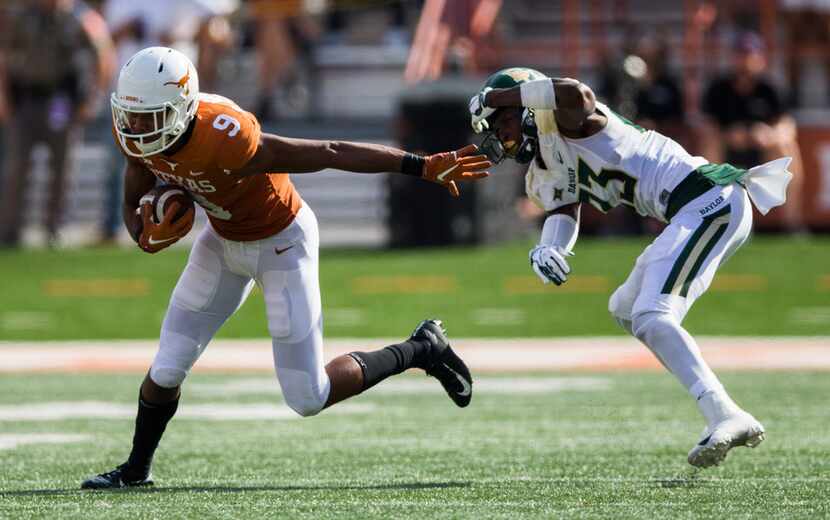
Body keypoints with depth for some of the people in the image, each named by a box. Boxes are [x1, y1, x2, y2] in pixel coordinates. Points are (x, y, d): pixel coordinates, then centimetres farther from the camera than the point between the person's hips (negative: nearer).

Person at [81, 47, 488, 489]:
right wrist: (148, 238, -26)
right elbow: (132, 207, -1)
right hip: (223, 238, 6)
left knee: (307, 398, -2)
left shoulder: (225, 140, -40)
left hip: (280, 243, -6)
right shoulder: (134, 133, -18)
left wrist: (424, 168, -33)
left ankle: (420, 349, 18)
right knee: (167, 369, 4)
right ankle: (136, 469, 29)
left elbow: (333, 153, -34)